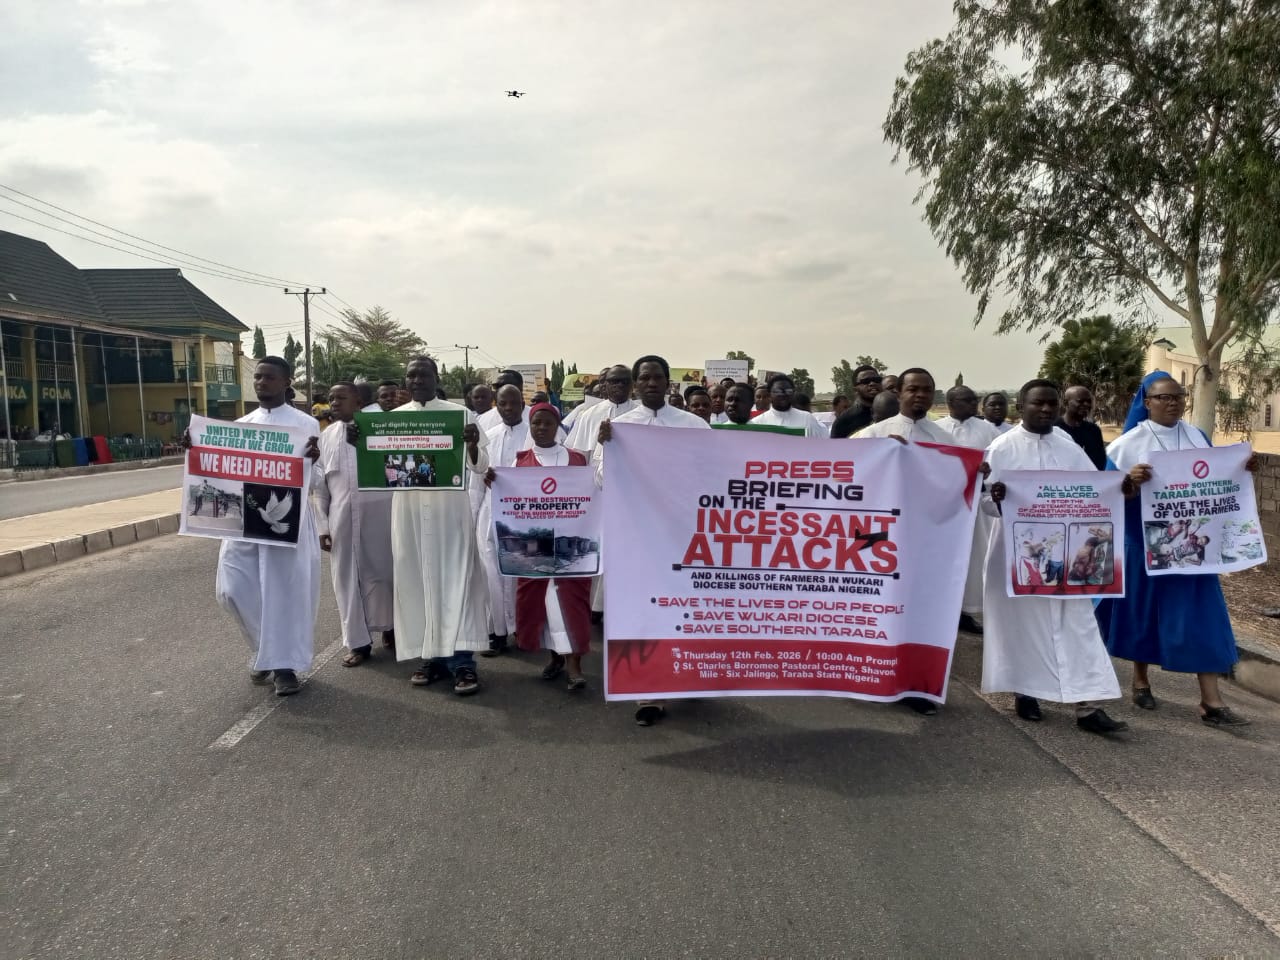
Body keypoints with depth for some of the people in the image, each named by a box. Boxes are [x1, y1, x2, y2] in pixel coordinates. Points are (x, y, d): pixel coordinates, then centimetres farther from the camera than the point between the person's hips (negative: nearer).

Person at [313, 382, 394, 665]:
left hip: (378, 512, -3)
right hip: (341, 516, 3)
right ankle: (358, 642, 16)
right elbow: (319, 485, 11)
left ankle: (389, 627, 25)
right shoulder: (326, 436, 10)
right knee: (346, 578, 6)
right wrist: (322, 524, 6)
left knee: (381, 572, 6)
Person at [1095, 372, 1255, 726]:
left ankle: (1211, 700, 3)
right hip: (1146, 542, -3)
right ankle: (1141, 680, 29)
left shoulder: (1198, 438, 7)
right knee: (1145, 610, 9)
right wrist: (1130, 480, -30)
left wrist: (1241, 469, -5)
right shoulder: (1128, 444, -7)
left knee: (1200, 615, 0)